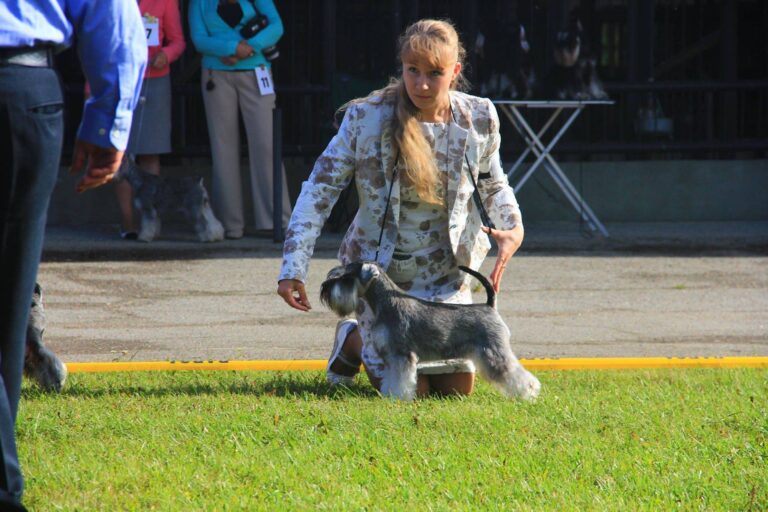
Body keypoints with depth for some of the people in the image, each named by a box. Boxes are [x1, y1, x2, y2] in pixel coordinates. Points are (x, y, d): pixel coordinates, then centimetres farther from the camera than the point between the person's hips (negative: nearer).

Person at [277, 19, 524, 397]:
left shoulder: (478, 118, -8)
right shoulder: (366, 118, -18)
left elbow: (494, 185, 11)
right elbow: (320, 189, -14)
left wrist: (513, 227, -10)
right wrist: (293, 270, -20)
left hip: (446, 275, 3)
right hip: (380, 270, -3)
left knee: (457, 387, 5)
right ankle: (352, 341, 28)